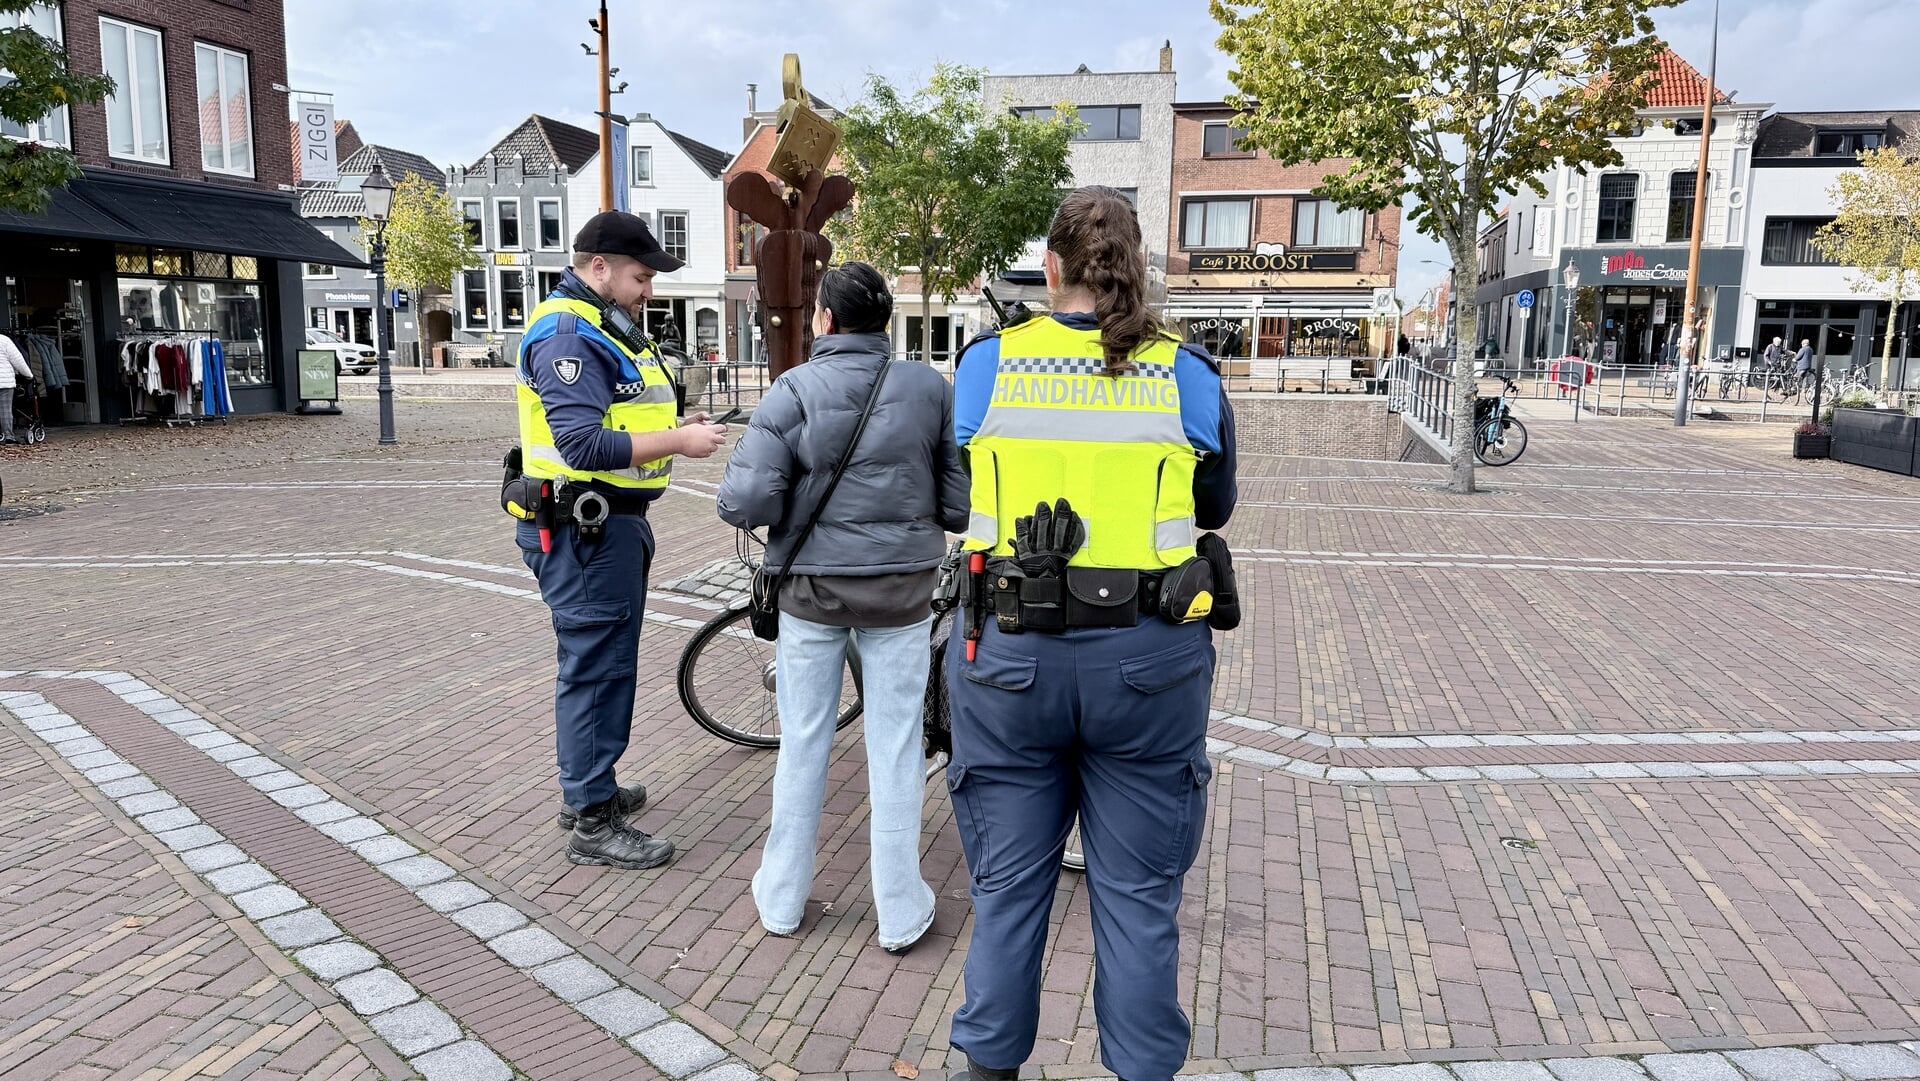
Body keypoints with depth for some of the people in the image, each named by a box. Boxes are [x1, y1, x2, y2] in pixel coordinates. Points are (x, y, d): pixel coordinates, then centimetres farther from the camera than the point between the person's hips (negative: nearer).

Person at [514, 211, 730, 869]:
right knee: (596, 668, -3)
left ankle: (588, 787, 35)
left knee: (605, 662, 20)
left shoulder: (607, 327, 16)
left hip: (612, 523, 11)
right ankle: (593, 825, 7)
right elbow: (586, 445, -27)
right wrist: (679, 442, -23)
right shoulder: (565, 335, -18)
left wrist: (675, 424, 5)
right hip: (584, 529, -11)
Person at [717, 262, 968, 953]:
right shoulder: (929, 388, -5)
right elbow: (962, 503, -3)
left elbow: (746, 502, -17)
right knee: (895, 748, 10)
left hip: (811, 585, 0)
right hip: (900, 586, 1)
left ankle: (782, 898, 28)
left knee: (802, 743, 14)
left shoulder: (794, 390, -9)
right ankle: (900, 914, 20)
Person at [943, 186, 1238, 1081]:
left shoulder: (987, 363, -1)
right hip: (1149, 662, 0)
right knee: (1138, 895, 14)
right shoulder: (1188, 375, -1)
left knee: (1008, 883, 17)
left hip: (1011, 655, 1)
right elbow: (1214, 509, 11)